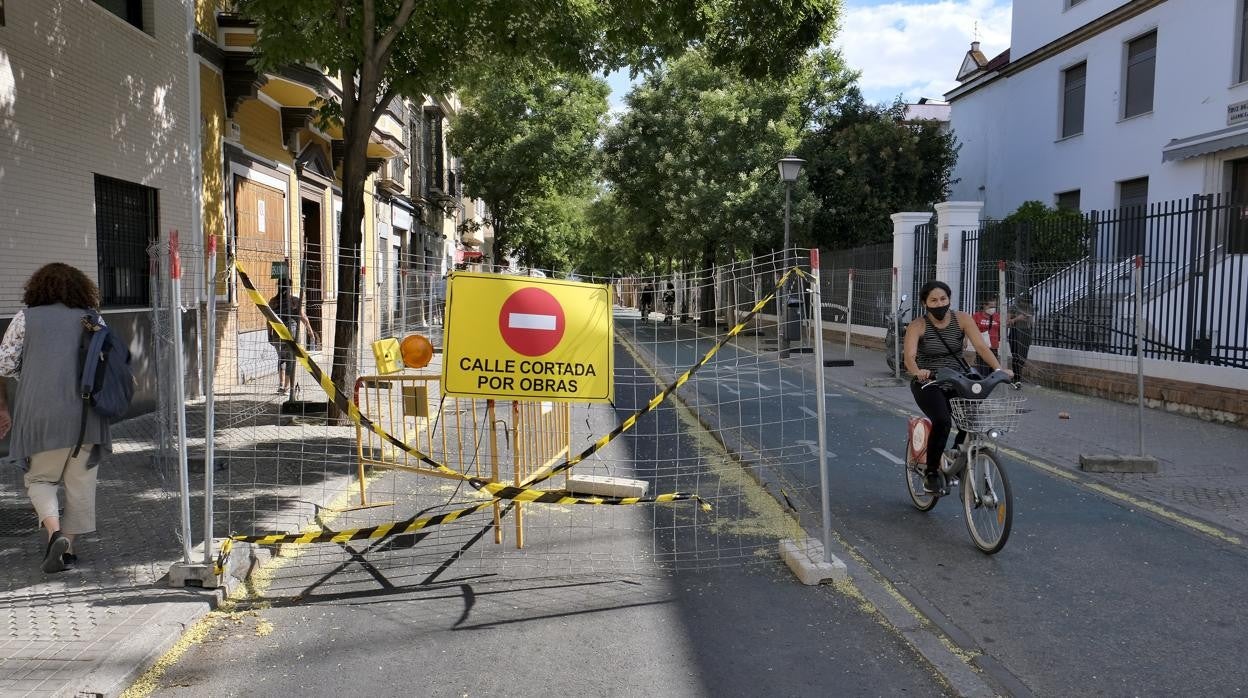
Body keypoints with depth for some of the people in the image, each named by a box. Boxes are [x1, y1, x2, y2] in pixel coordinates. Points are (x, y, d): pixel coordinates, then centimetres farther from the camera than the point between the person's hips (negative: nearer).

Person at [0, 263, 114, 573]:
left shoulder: (26, 318, 7)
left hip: (41, 416, -1)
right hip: (86, 416, 1)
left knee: (39, 478, 14)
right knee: (80, 484, 11)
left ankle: (54, 531, -9)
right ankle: (69, 548, 15)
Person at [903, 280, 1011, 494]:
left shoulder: (961, 319, -2)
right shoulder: (917, 326, -10)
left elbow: (980, 345, -12)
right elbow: (909, 356, -25)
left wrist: (998, 368, -28)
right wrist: (917, 372, -47)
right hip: (928, 383, -3)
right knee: (942, 421, -29)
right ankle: (931, 472, -9)